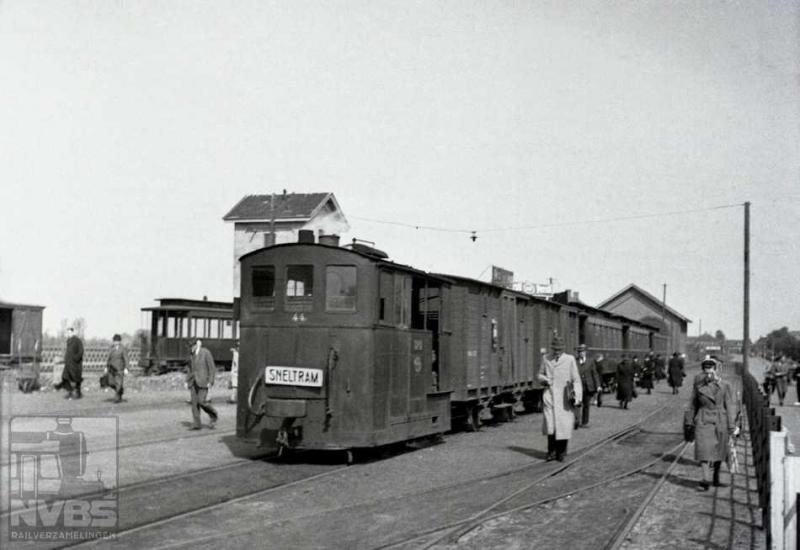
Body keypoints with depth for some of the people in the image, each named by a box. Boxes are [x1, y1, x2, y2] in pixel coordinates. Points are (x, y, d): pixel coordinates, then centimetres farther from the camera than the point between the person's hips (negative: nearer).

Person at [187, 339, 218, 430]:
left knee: (201, 401, -12)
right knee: (194, 402, -1)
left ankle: (214, 415, 11)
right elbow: (190, 368, 17)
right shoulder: (192, 354, 9)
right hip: (194, 381, 6)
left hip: (203, 380, -6)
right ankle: (196, 423, 1)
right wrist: (187, 381, 10)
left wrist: (210, 382, -17)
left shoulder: (206, 353, -11)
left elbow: (212, 368, -11)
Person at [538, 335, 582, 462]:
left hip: (564, 398, -1)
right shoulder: (546, 360, 10)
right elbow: (540, 375, 21)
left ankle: (561, 452, 14)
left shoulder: (570, 359, 1)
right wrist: (545, 379, -2)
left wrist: (576, 394, -11)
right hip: (549, 396, 1)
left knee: (564, 425, 0)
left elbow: (576, 379, 1)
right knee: (550, 425, -9)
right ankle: (551, 452, 2)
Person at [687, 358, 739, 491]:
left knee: (718, 450, 11)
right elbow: (693, 404, 10)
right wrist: (693, 419, 14)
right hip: (704, 421, 0)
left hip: (720, 421, 0)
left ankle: (715, 478, 29)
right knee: (704, 449, -12)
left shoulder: (724, 386, -5)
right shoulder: (698, 385, -2)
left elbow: (730, 406, -3)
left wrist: (732, 426, -5)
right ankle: (706, 480, -14)